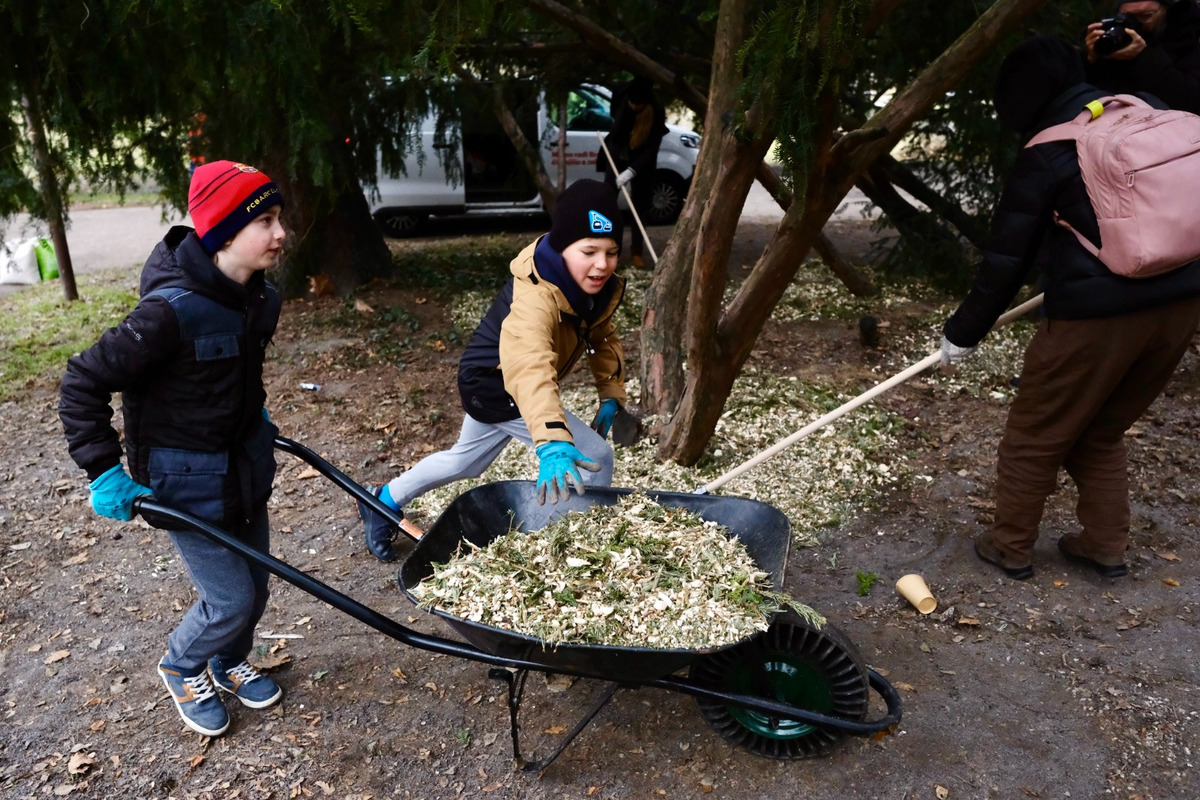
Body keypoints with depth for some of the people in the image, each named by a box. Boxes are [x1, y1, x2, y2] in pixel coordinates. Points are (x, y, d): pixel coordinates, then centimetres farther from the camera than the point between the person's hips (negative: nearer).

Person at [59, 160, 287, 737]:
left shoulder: (262, 299, -5)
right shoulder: (172, 310, -29)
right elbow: (82, 384, -20)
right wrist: (105, 474, -19)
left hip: (246, 466, 7)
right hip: (187, 481, -7)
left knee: (253, 589, 18)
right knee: (231, 600, 2)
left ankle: (229, 663, 47)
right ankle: (181, 668, 34)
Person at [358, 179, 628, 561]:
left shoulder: (599, 286, -11)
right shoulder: (534, 299, -39)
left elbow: (603, 336, 6)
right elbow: (530, 370, -57)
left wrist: (611, 396, -5)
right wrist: (553, 442, -71)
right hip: (497, 388, -9)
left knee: (466, 461, 30)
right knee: (594, 457, -14)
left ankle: (384, 502, 49)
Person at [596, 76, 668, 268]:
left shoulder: (657, 113, -26)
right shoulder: (621, 99, -20)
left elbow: (652, 148, -28)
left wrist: (631, 171, -33)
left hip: (642, 162, -2)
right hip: (617, 156, 2)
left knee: (639, 205, 1)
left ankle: (637, 251, 9)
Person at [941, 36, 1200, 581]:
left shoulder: (1044, 154, -5)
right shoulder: (1145, 114, 10)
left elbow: (1007, 259, -3)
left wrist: (963, 332, 8)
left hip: (1099, 311, -6)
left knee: (1035, 434, 10)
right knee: (1103, 432, 23)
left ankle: (1010, 547, 22)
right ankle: (1106, 545, 29)